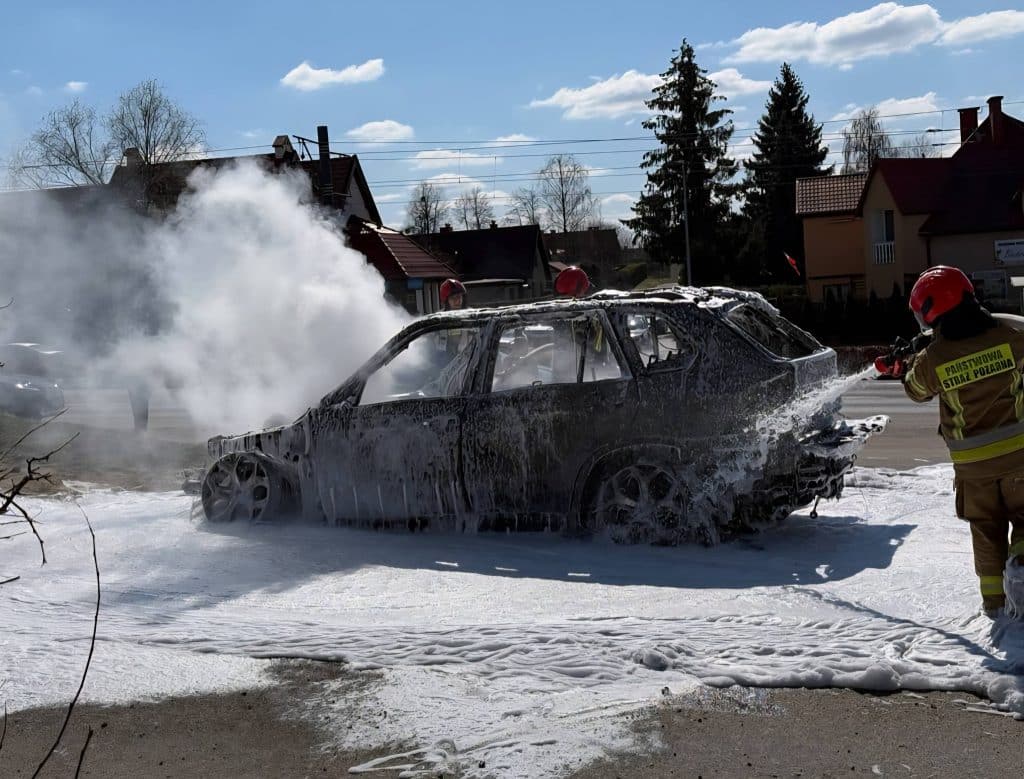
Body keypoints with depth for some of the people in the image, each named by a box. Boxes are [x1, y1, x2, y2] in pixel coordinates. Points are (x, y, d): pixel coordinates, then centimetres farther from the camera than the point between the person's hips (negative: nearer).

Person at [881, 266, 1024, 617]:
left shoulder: (933, 358, -13)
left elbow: (917, 390, 8)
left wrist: (903, 368, 29)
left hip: (973, 460, 0)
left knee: (985, 527, 15)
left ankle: (994, 597, 18)